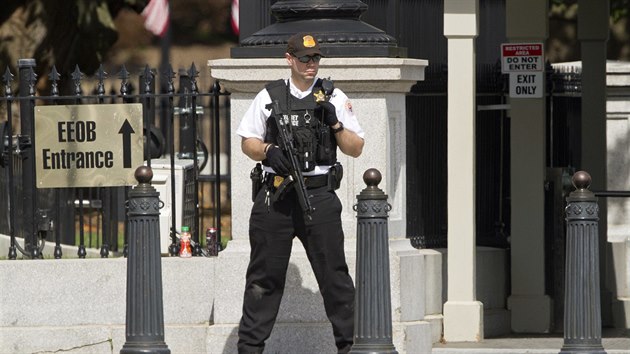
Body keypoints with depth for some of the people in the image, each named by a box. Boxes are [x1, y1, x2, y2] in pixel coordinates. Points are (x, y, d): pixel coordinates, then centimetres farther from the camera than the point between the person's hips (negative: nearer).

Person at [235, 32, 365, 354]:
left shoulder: (334, 98, 9)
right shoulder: (269, 96, 10)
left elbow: (356, 148, 7)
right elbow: (247, 142, 11)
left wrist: (335, 124, -9)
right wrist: (269, 151, -9)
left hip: (319, 197, -1)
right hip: (275, 194, 1)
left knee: (333, 274, -2)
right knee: (264, 275, 5)